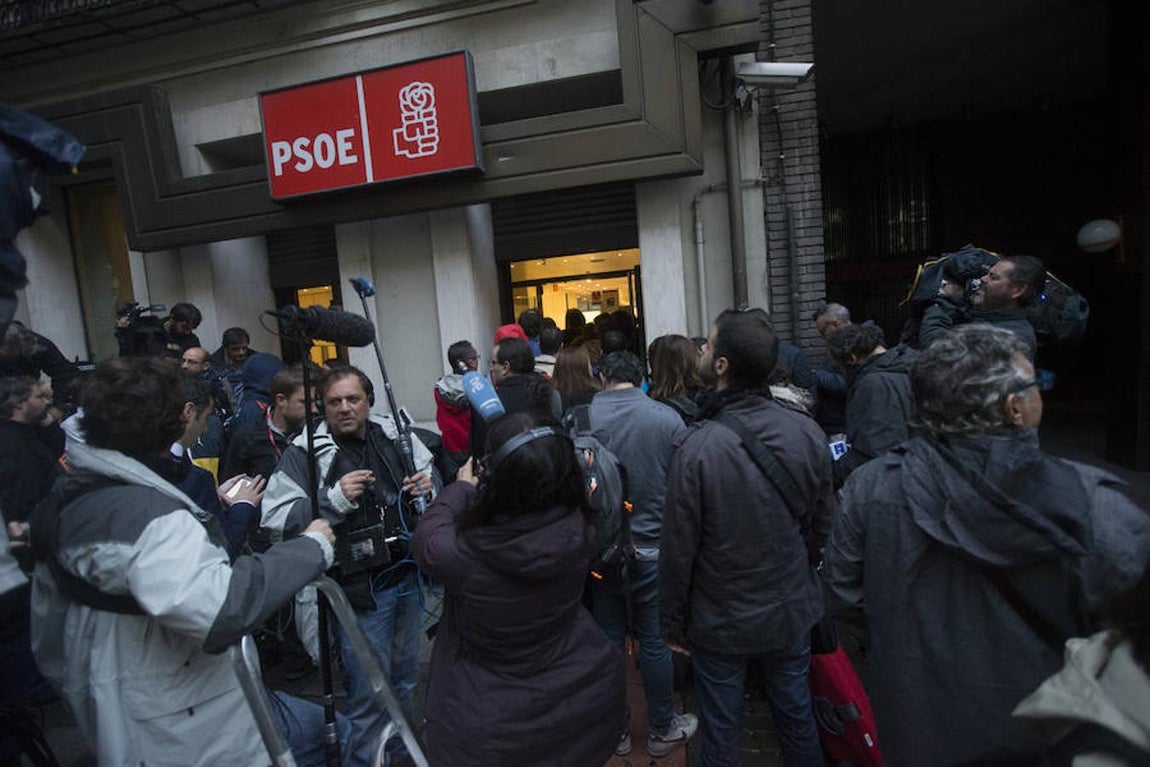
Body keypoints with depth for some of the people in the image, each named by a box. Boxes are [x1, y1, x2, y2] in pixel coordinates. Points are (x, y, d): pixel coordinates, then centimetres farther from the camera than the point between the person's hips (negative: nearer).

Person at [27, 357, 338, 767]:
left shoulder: (65, 502, 4)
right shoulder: (149, 516, -27)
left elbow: (50, 615, 14)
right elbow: (221, 609, -40)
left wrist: (82, 692, 27)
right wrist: (312, 547, -28)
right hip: (188, 733, -10)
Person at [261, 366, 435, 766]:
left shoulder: (394, 435, 1)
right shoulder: (304, 452, -11)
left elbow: (431, 480, 15)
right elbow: (275, 518, -18)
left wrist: (428, 485, -7)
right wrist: (334, 499, -27)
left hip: (407, 577, 6)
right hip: (359, 590, -5)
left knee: (405, 676, 24)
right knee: (369, 691, 8)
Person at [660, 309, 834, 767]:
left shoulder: (697, 445, -27)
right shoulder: (808, 433, -13)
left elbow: (678, 546, -18)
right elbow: (823, 523, -1)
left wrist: (673, 622, -3)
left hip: (720, 623, -3)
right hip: (793, 613, 4)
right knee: (797, 717, 25)